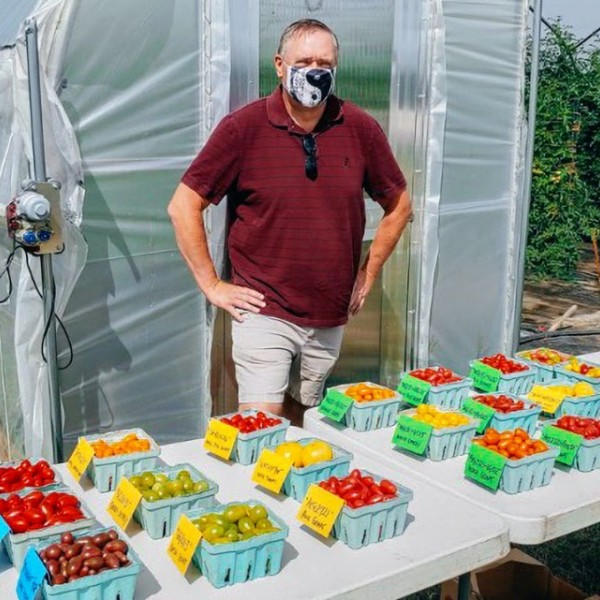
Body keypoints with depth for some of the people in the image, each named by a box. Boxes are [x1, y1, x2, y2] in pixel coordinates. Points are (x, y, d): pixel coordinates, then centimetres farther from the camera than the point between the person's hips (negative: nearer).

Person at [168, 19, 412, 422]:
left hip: (330, 317, 4)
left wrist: (368, 274, 8)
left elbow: (399, 206, 12)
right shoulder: (243, 127, -9)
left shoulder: (361, 129, 0)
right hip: (264, 312, -3)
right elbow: (183, 207, -6)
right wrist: (212, 285, -6)